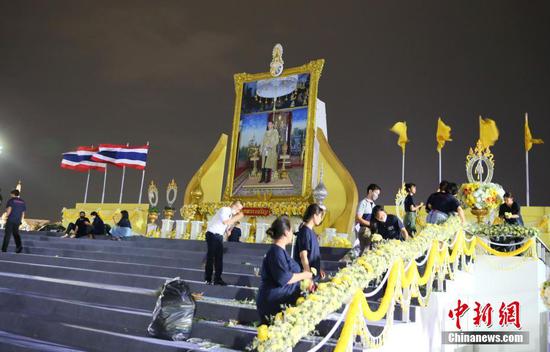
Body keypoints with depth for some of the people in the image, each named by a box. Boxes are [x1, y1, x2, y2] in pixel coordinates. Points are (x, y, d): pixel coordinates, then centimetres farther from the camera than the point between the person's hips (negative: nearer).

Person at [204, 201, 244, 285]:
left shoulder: (231, 214, 8)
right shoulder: (224, 210, -15)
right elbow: (226, 222, -29)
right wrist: (238, 216, -21)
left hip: (219, 236, 8)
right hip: (212, 234, -8)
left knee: (219, 258, 5)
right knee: (210, 257, -3)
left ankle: (217, 279, 8)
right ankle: (208, 279, 5)